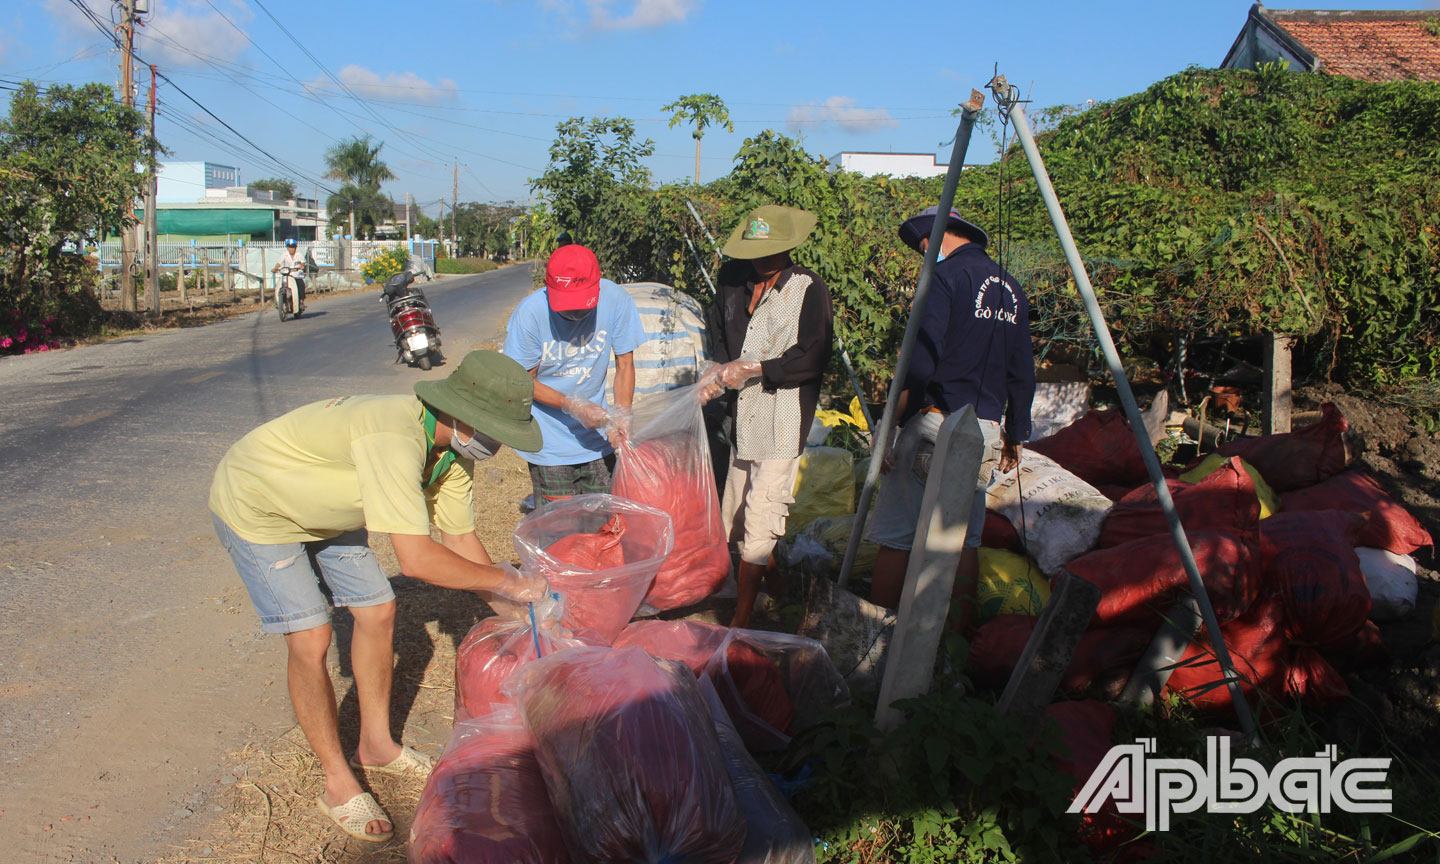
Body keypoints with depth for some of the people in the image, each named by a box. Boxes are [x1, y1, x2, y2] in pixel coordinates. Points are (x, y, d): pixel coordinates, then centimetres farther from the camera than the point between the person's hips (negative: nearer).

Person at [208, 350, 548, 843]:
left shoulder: (453, 449, -12)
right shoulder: (396, 438, -42)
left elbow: (460, 538, -3)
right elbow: (416, 559, -45)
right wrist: (503, 580, -33)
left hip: (323, 505, 8)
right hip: (256, 506, -8)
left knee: (377, 612, 8)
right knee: (310, 641, -10)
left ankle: (376, 746, 27)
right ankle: (339, 785, 7)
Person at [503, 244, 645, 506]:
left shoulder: (615, 299, -14)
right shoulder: (530, 313, -19)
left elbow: (625, 364, -3)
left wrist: (621, 415, -18)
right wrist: (572, 406, -22)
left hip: (598, 440, 2)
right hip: (550, 444, -2)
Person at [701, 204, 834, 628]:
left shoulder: (808, 288, -10)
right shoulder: (732, 278, 6)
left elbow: (813, 358, -15)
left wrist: (755, 368, -17)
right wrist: (722, 371, 0)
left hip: (782, 424, -7)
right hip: (743, 421, 7)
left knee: (757, 525, -7)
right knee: (735, 520, 18)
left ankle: (740, 622, 4)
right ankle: (777, 585, 40)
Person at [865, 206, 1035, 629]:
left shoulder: (946, 276, -8)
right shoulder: (1011, 288, 15)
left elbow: (920, 361, -17)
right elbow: (1023, 375, 17)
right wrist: (1016, 435, 25)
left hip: (936, 424, -7)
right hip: (986, 431, 7)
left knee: (896, 538, -1)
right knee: (964, 540, 13)